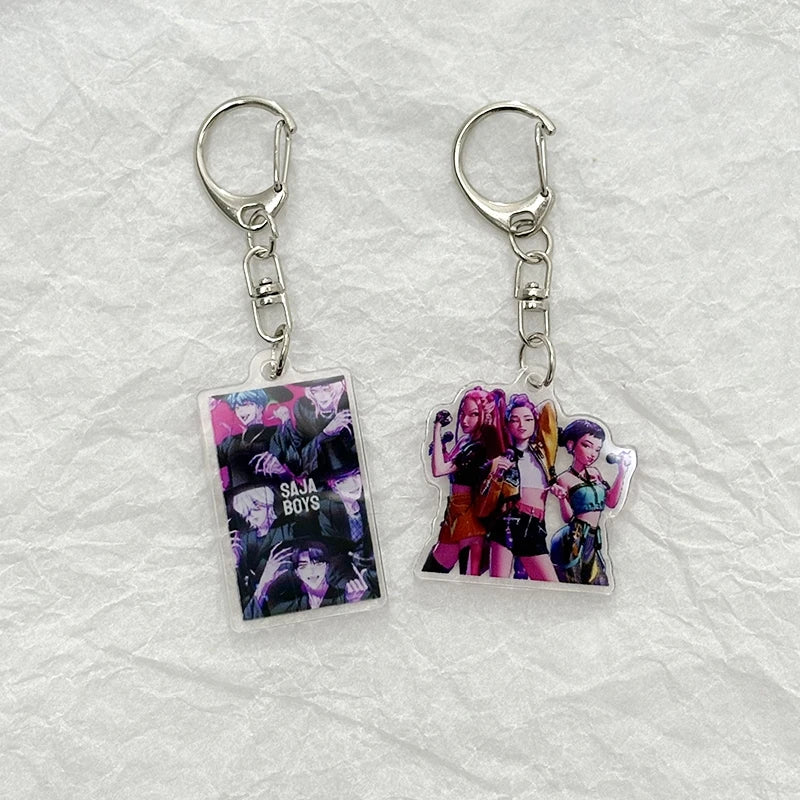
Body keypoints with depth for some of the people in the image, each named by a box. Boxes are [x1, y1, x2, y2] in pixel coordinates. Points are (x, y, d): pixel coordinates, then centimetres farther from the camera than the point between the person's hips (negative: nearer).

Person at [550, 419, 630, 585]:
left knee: (599, 585, 4)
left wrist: (621, 472, 5)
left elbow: (611, 502, 10)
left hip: (593, 540, 7)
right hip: (574, 540, -7)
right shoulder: (565, 479, -6)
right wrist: (562, 498, -27)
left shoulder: (595, 472, 13)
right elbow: (569, 517, -7)